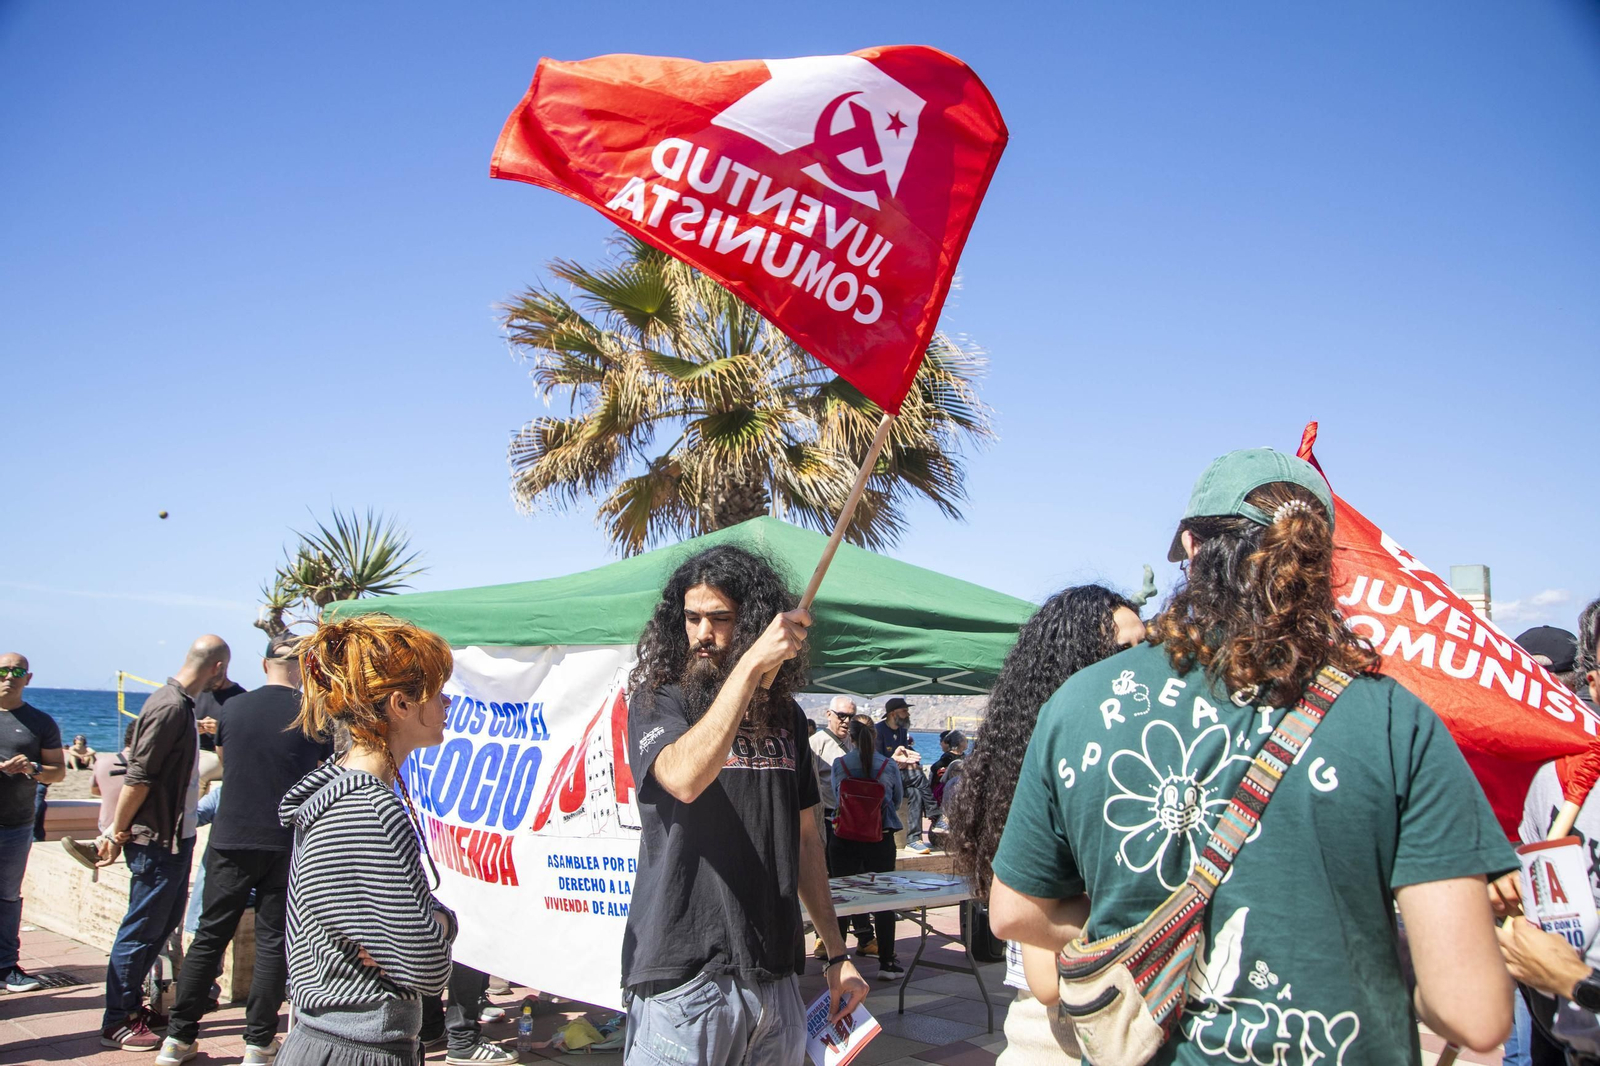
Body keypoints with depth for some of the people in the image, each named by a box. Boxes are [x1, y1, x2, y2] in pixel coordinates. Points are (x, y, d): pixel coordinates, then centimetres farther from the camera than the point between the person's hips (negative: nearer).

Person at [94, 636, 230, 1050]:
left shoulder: (181, 704, 11)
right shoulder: (170, 707, -20)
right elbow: (137, 778, -21)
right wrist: (117, 834, -16)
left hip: (176, 837, 10)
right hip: (156, 841, -10)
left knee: (163, 923, 16)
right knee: (141, 930, 0)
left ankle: (132, 1005, 27)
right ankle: (117, 1022, 11)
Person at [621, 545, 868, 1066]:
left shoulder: (784, 715, 10)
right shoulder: (656, 701, -4)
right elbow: (684, 777, -26)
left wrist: (837, 954, 14)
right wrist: (752, 664, -29)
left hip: (775, 977, 5)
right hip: (683, 976, -4)